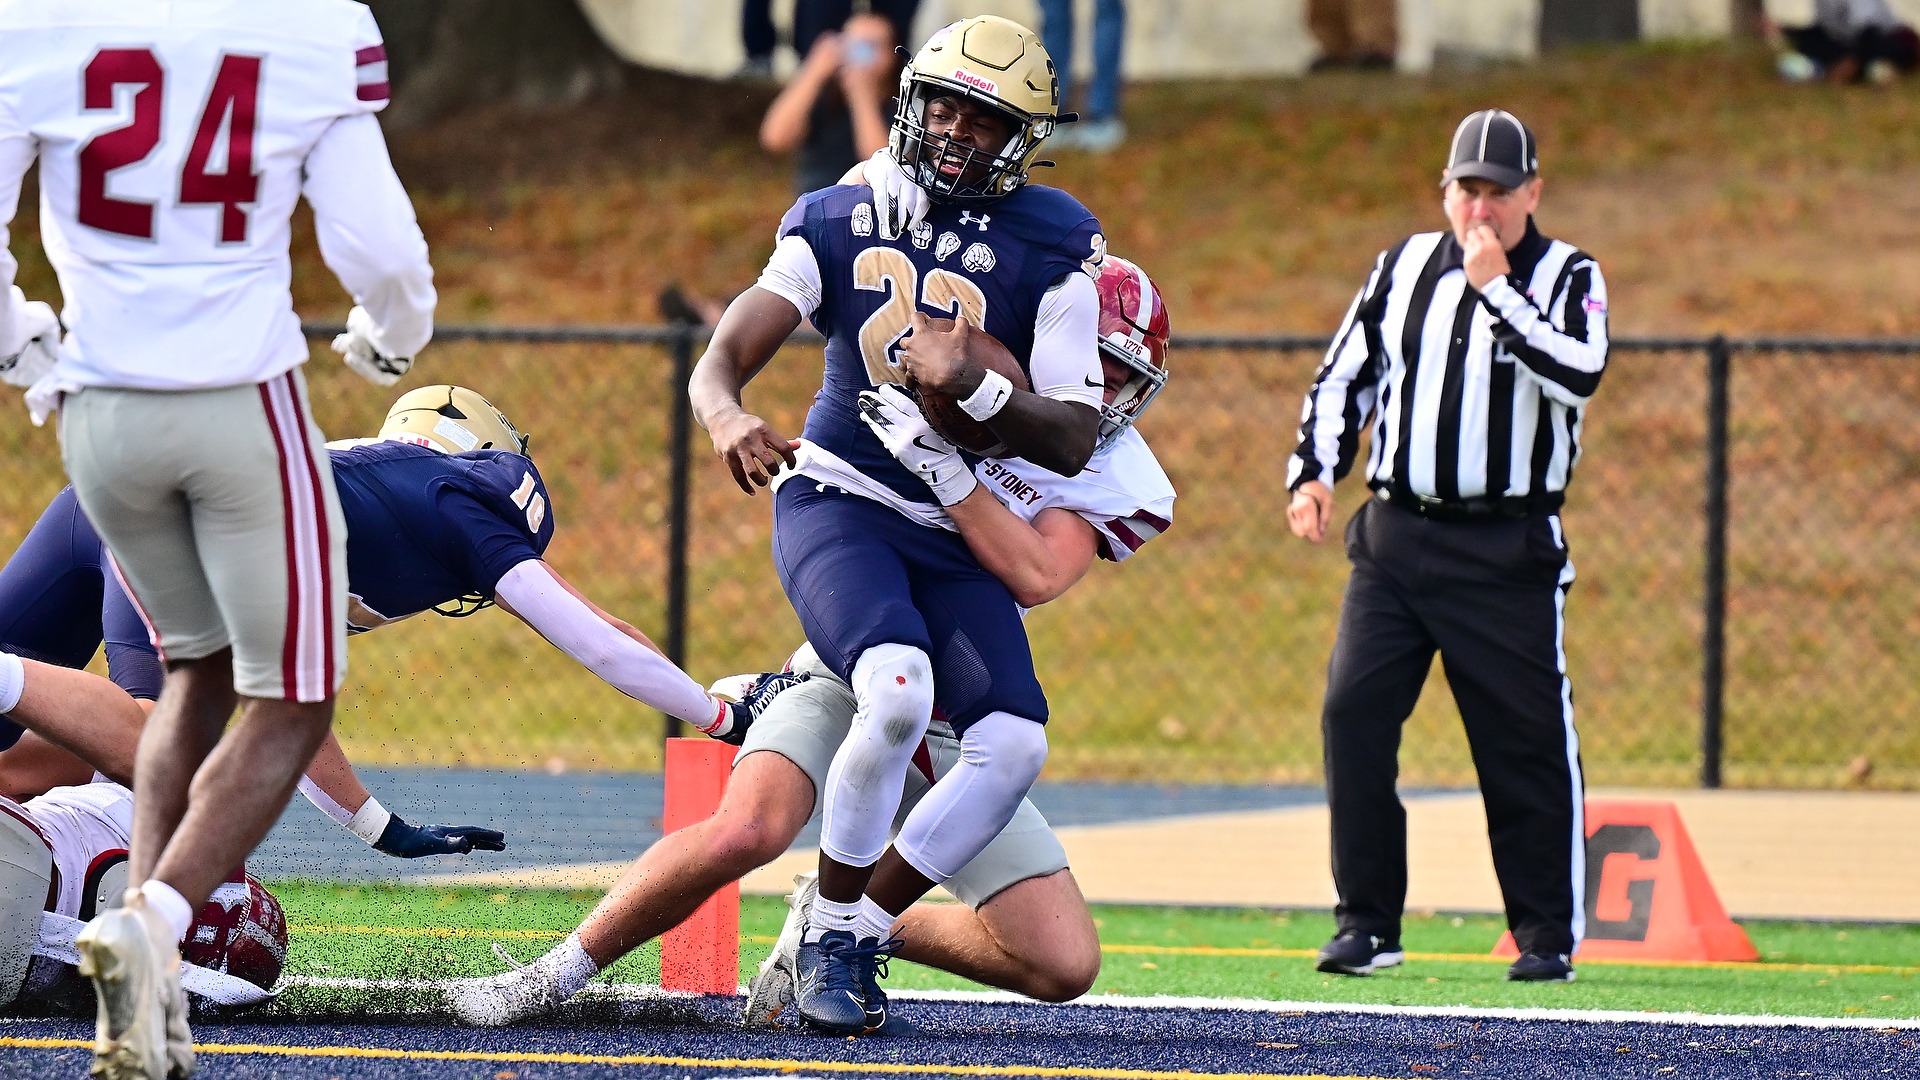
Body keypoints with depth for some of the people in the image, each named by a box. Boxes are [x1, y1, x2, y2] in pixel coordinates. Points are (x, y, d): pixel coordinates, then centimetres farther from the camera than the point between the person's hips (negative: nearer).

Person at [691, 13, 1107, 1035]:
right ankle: (830, 933, -11)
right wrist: (729, 420, -32)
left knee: (1012, 747, -16)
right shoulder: (842, 221, -1)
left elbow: (1072, 443, -9)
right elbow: (720, 362, -7)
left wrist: (975, 386, -28)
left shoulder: (1054, 250, -4)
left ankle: (859, 934, 3)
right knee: (900, 690, -30)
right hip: (839, 502, -3)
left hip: (955, 535, 3)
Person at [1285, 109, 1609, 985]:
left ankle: (1547, 934, 9)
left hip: (1509, 549, -3)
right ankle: (1367, 924, 1)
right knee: (1353, 713, -7)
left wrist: (1495, 288, -16)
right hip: (1394, 535, 3)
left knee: (1525, 739, -2)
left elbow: (1577, 376, -18)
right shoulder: (1403, 269, 12)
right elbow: (1345, 377, 18)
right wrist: (1316, 470, 4)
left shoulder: (1567, 278, 1)